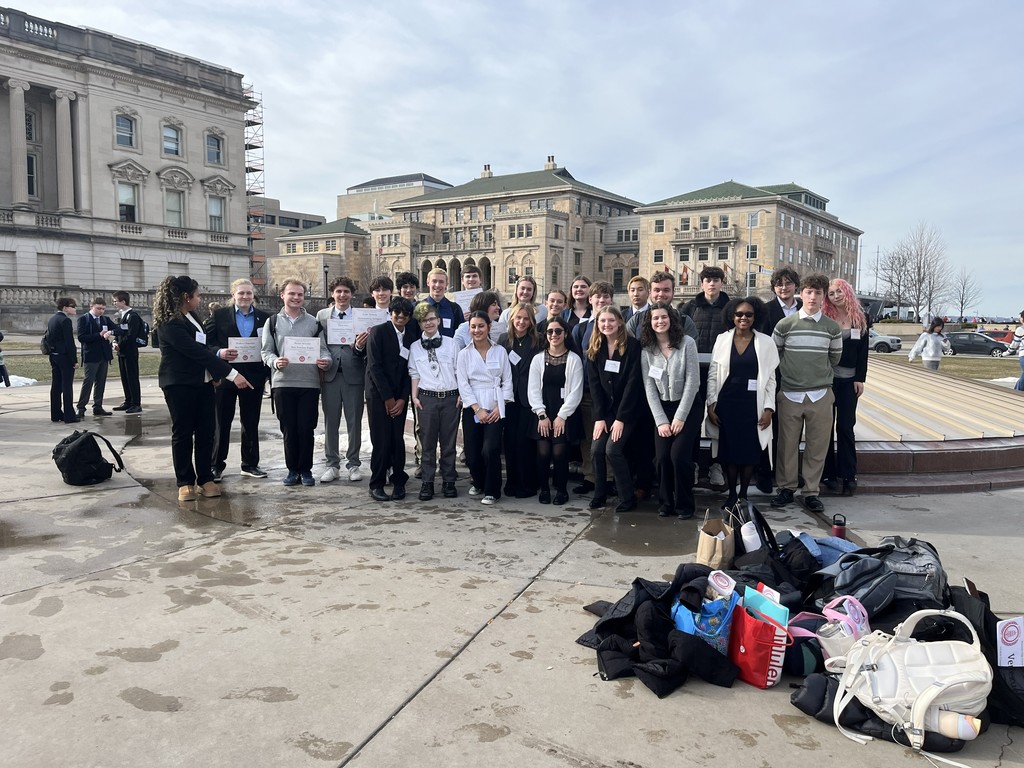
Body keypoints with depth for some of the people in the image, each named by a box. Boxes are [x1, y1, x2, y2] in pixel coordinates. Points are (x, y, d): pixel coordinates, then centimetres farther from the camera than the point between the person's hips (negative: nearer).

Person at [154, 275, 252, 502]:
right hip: (180, 385, -8)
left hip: (202, 382, 8)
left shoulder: (192, 316, 9)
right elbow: (197, 352, -23)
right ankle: (185, 482, 13)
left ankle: (205, 479, 13)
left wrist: (219, 354, 0)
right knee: (182, 433, 3)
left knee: (206, 431, 6)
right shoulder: (170, 324, -18)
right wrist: (231, 373, -25)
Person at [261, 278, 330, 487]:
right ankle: (293, 469, 17)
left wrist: (325, 361, -16)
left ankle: (306, 469, 14)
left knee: (306, 428, 1)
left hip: (309, 383, 0)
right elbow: (266, 351, 5)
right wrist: (275, 362, -16)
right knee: (288, 429, 5)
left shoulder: (313, 322, 9)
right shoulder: (272, 321, 9)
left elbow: (322, 349, 6)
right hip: (283, 383, 0)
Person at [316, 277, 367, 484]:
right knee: (330, 422, 8)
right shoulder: (322, 315, 8)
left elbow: (366, 349, -4)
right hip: (330, 374, 2)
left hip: (353, 374, -2)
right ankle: (332, 465, 18)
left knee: (354, 422, 6)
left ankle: (353, 464, 17)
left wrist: (360, 347, -25)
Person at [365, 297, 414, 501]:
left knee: (398, 439, 2)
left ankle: (399, 482, 14)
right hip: (378, 395, -4)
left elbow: (408, 370, 9)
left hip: (399, 397, 4)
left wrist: (402, 399, -3)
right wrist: (388, 397, -10)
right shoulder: (378, 332, -3)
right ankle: (377, 485, 6)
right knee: (381, 440, -6)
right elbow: (374, 366, -9)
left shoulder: (410, 338, 12)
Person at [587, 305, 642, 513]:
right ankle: (599, 495, 12)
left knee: (613, 450, -15)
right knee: (596, 450, -7)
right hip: (605, 409, 4)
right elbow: (594, 383, -1)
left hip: (626, 410, -4)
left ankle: (628, 498, 0)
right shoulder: (594, 348, 1)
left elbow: (633, 383, -15)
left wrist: (621, 418, -17)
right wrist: (599, 417, -8)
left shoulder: (632, 346, -13)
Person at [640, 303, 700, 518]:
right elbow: (649, 388, -1)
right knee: (661, 457, -8)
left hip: (688, 406, -2)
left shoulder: (687, 343, -9)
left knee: (679, 454, -14)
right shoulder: (646, 350, -1)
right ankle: (666, 502, 13)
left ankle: (684, 504, 5)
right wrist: (660, 420, -8)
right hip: (662, 409, 3)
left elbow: (692, 381, -11)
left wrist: (680, 417, -14)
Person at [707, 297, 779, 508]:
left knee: (750, 451, 3)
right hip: (727, 403, 1)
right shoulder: (722, 340, 3)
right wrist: (711, 404, -2)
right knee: (729, 450, 3)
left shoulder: (766, 342, 1)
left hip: (752, 405, 0)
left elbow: (771, 379, 3)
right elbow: (712, 375, 4)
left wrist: (768, 408, -4)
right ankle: (731, 494, 17)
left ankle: (743, 494, 19)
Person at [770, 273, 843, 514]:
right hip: (789, 394, -1)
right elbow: (773, 354, 10)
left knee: (817, 446, 4)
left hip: (820, 395, 1)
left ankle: (811, 492, 15)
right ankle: (786, 488, 18)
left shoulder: (832, 328, 3)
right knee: (787, 444, 5)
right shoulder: (785, 324, -1)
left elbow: (835, 358, 17)